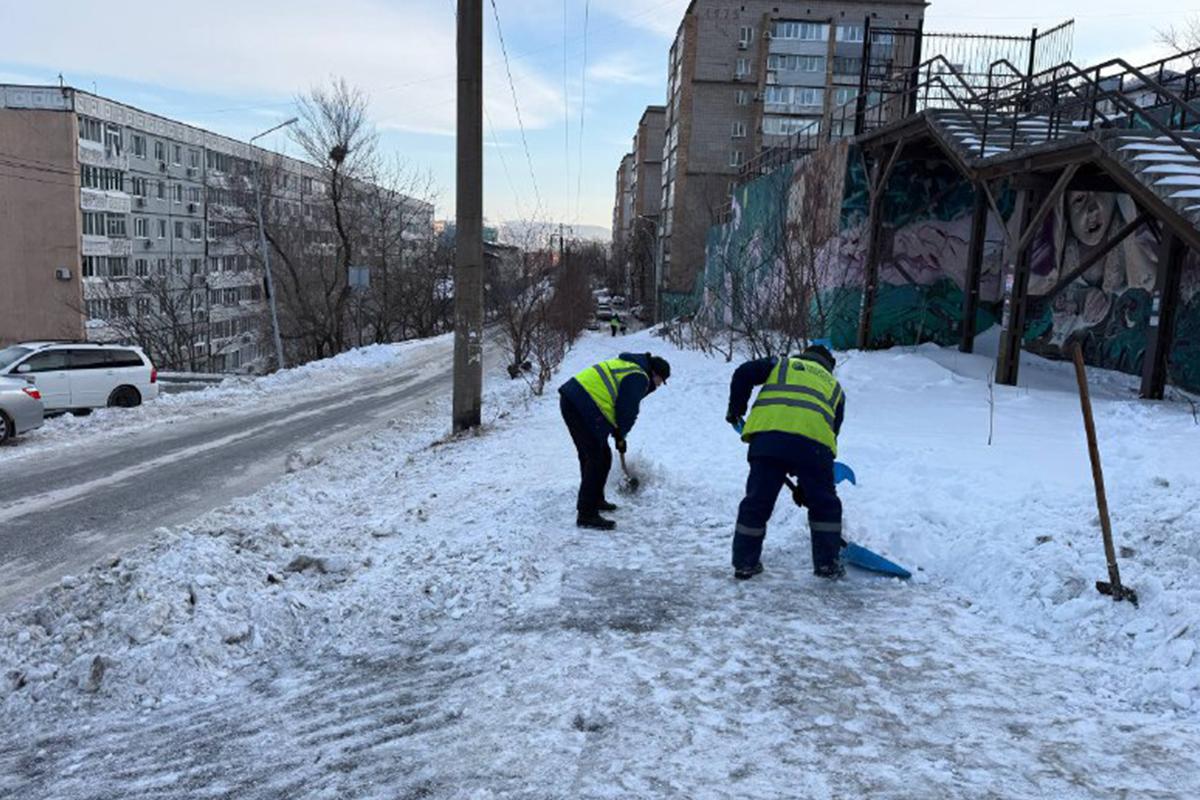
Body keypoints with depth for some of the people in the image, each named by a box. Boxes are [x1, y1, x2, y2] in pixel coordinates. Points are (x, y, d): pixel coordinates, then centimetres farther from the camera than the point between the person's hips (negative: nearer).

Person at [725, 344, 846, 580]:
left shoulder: (782, 364, 30)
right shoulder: (834, 386, 33)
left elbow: (743, 374, 11)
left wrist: (736, 409, 26)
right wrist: (806, 485, 30)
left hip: (767, 436, 0)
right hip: (814, 443, 0)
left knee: (756, 502, 10)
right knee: (825, 505, 19)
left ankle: (745, 563, 16)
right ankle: (827, 564, 23)